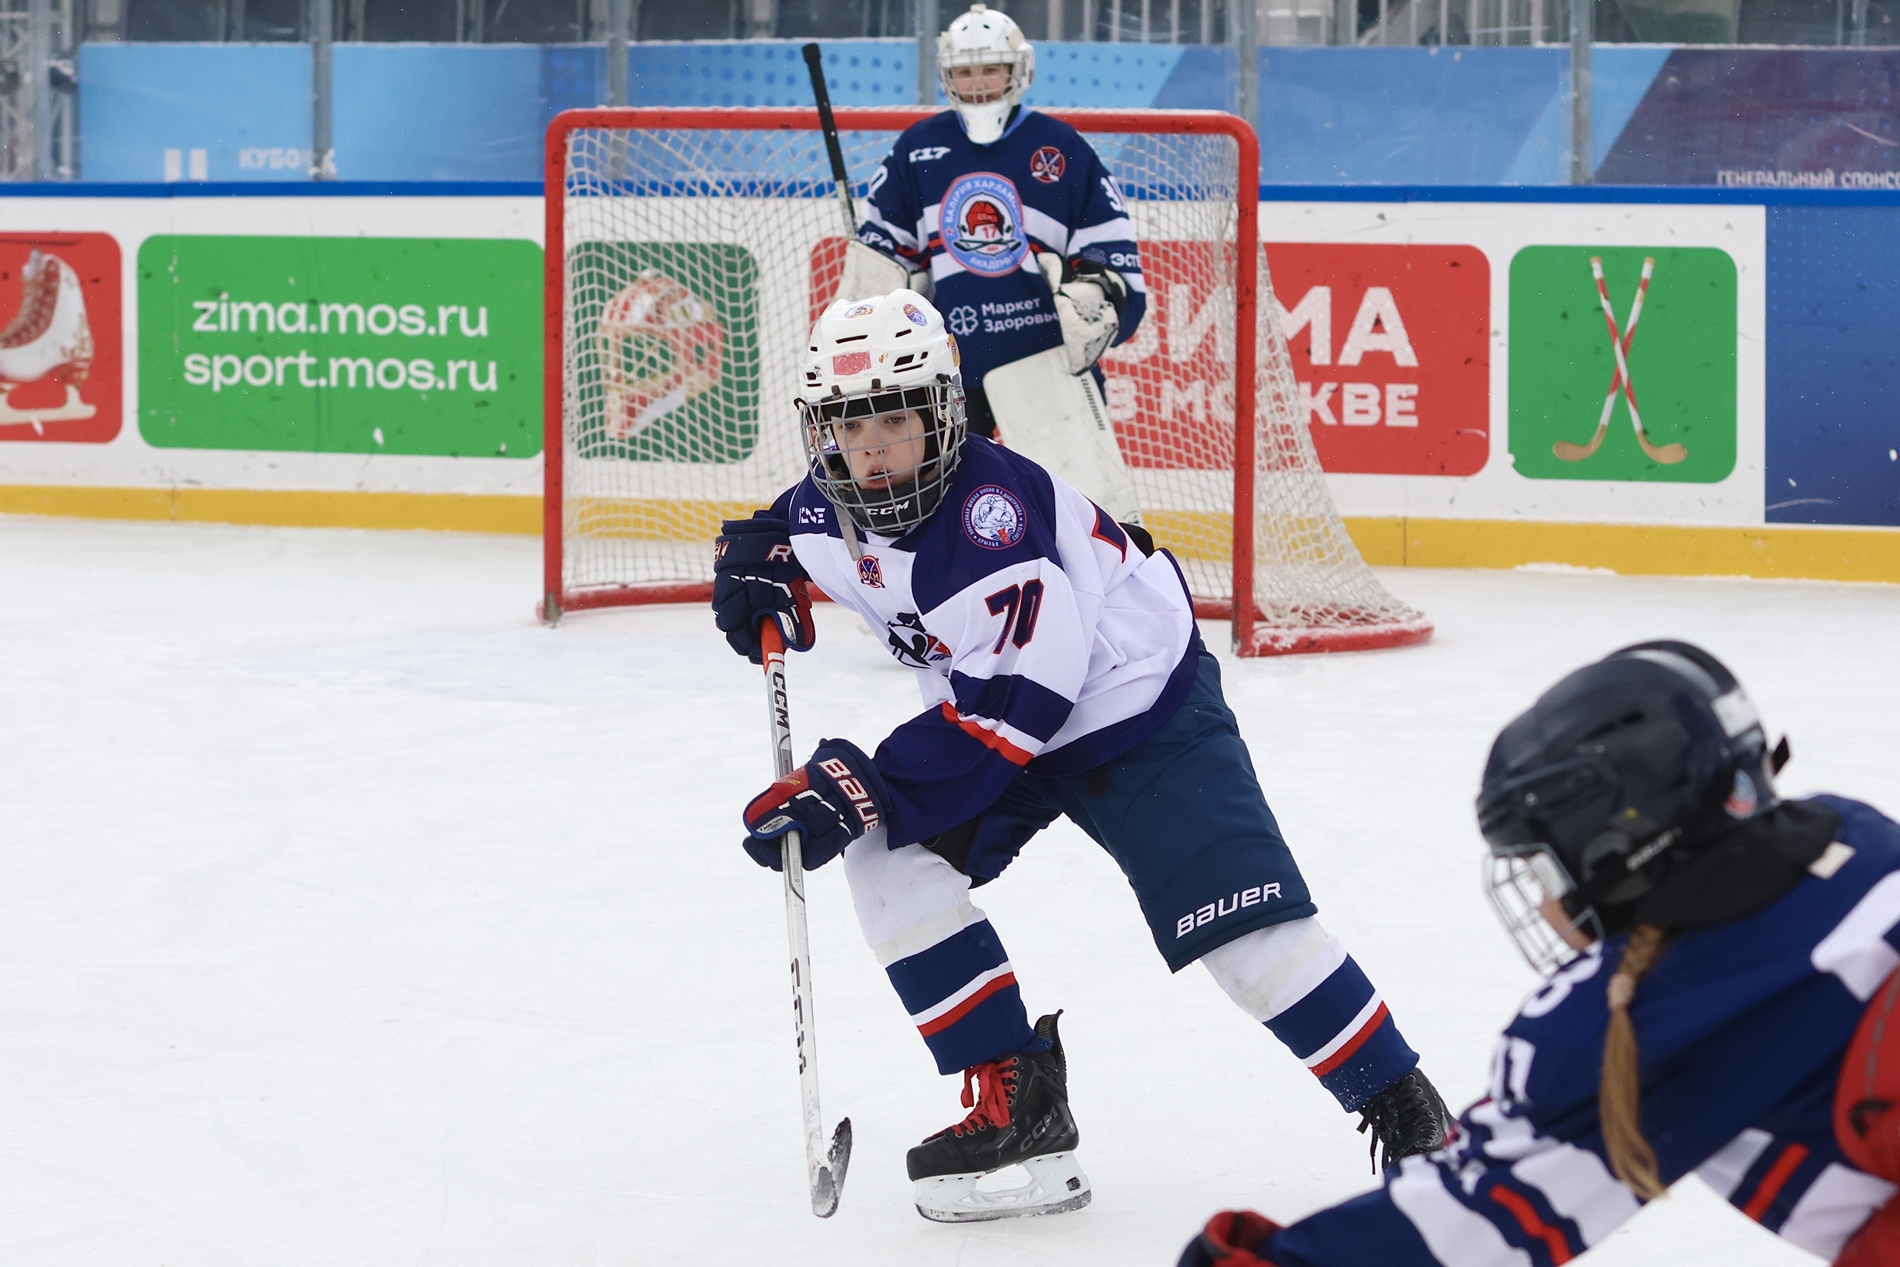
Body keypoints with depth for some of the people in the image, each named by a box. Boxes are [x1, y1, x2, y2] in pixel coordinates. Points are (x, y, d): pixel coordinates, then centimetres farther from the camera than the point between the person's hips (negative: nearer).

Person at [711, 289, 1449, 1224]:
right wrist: (757, 563, -5)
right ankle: (1015, 1103, -5)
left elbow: (1020, 694, -35)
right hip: (995, 723, 8)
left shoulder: (989, 502, -34)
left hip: (1139, 707, -8)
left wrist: (866, 787, -35)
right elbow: (794, 526, 20)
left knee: (1244, 926, -16)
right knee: (890, 858, -12)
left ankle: (1403, 1108, -3)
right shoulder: (832, 506, -9)